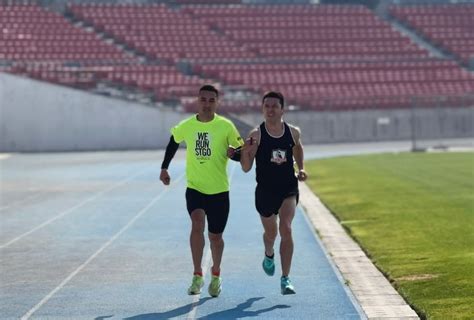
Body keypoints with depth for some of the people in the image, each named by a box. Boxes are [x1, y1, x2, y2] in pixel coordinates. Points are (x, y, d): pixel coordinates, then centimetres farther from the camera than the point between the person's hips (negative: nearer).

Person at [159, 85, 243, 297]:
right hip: (194, 187, 0)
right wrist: (164, 168, 20)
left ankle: (216, 275, 34)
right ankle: (197, 275, -14)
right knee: (197, 224, -23)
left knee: (215, 235, 8)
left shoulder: (226, 126, -6)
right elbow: (173, 143, 19)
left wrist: (233, 153, -23)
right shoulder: (186, 126, -1)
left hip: (219, 190, 0)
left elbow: (242, 154, 0)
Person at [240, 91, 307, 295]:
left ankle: (285, 278, -13)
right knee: (271, 232, 16)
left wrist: (301, 169, 9)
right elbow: (246, 168, -11)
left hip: (289, 189, 1)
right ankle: (269, 255, 53)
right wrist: (246, 151, -29)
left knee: (286, 229, -16)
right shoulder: (256, 135, -11)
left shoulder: (293, 132, -2)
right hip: (265, 191, 0)